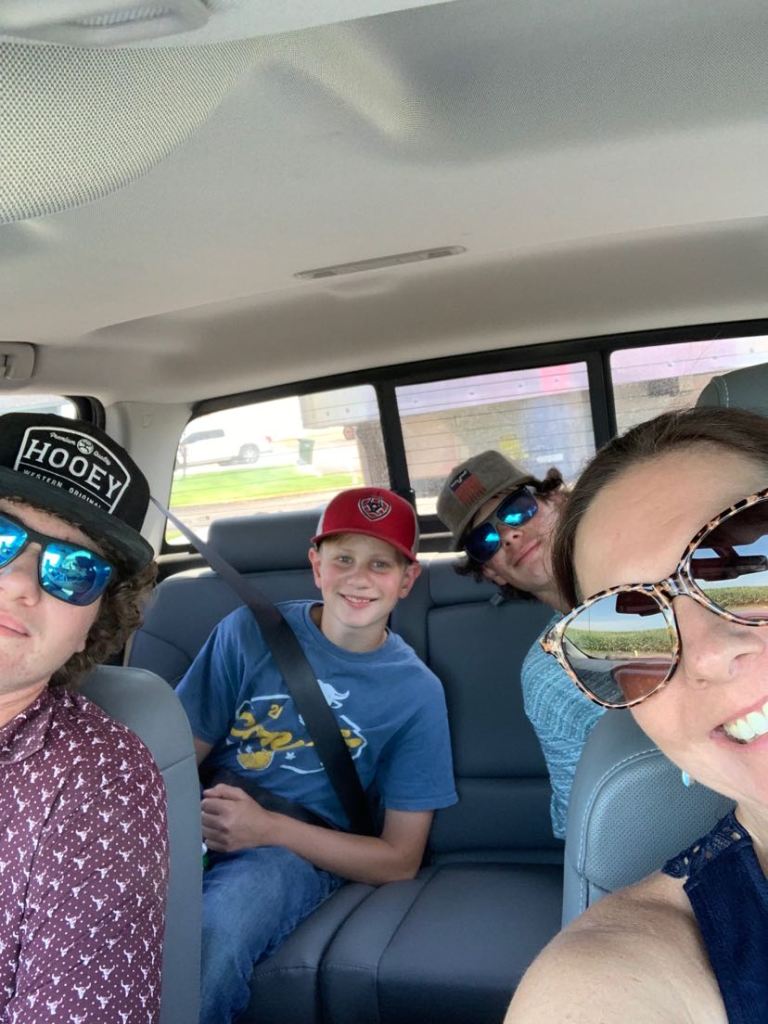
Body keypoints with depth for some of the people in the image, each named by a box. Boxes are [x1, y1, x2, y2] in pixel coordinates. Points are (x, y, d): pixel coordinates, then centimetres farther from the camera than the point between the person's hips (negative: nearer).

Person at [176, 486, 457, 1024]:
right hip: (197, 832, 2)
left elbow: (399, 861, 0)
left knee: (211, 935, -36)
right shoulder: (250, 632, 0)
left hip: (299, 854, -1)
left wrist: (271, 829, -14)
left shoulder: (416, 691, -1)